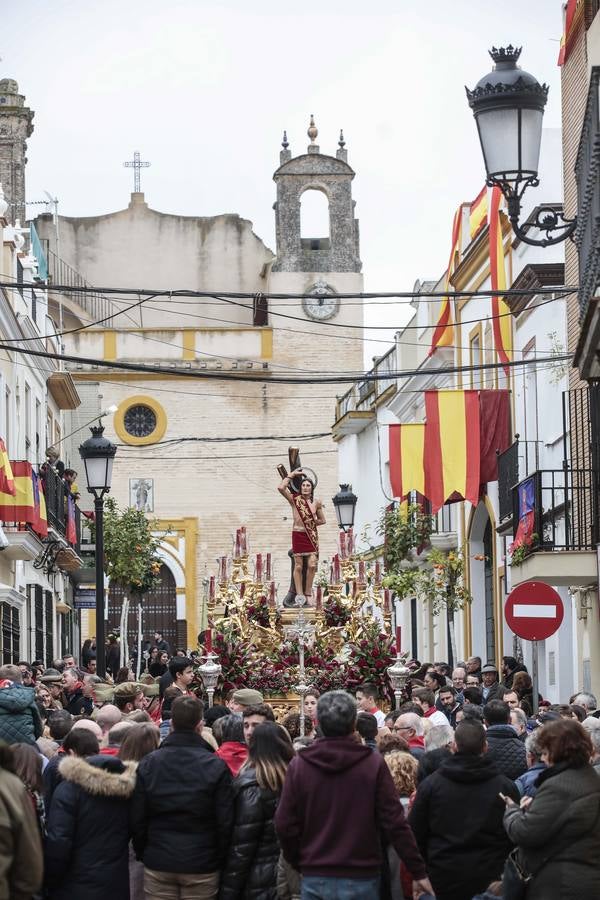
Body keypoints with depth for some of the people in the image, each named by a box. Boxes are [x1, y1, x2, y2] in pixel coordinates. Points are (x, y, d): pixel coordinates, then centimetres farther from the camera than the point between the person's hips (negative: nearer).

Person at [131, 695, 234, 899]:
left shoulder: (148, 763, -2)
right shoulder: (216, 766, -8)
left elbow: (137, 820, 2)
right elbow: (225, 822, -7)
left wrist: (142, 854, 15)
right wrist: (220, 859, 6)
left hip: (157, 865, 2)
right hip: (201, 866, -2)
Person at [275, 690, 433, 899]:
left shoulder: (299, 765, -2)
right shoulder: (374, 764, -8)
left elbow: (284, 825, -2)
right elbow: (394, 823, -9)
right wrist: (418, 872, -3)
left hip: (314, 879, 2)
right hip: (360, 879, -1)